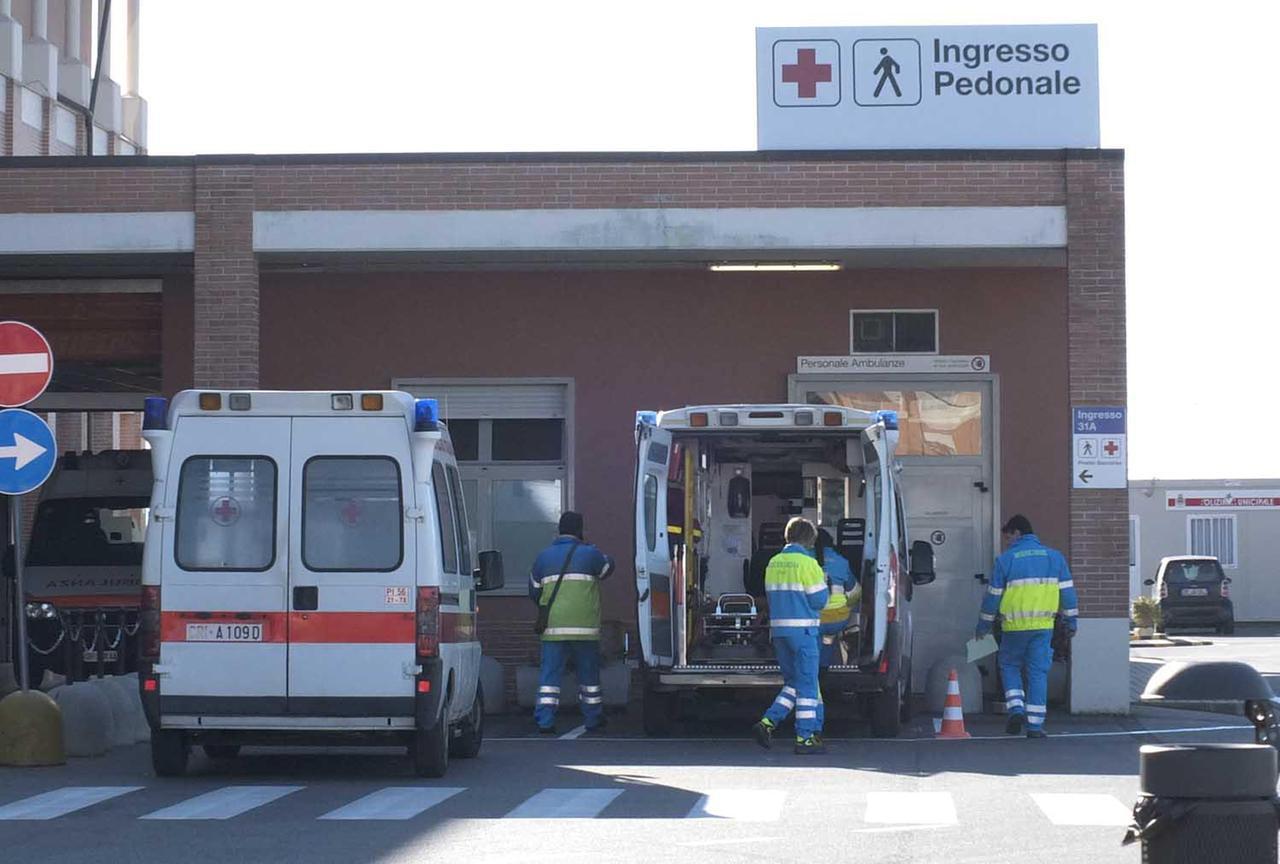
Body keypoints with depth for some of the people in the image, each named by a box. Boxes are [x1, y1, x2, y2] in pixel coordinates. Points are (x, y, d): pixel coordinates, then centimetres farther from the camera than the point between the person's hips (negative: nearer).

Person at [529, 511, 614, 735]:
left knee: (550, 673, 0)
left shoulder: (543, 557, 9)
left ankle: (545, 720, -10)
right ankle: (593, 718, 21)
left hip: (553, 626, 2)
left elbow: (534, 592, 15)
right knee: (588, 673, 12)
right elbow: (607, 567, 20)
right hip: (585, 626, -1)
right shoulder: (589, 554, -1)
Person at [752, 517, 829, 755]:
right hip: (802, 630, -6)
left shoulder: (774, 563, 10)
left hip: (778, 629, 6)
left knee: (793, 682, 16)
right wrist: (823, 583, 10)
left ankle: (768, 722, 1)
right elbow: (819, 600, -9)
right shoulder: (807, 563, -11)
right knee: (807, 684, 0)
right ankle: (805, 737, 0)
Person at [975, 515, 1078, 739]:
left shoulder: (1006, 560, -1)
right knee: (1038, 672, 5)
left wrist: (983, 625, 12)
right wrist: (1071, 621, 16)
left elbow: (993, 596, 2)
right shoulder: (1054, 557, 8)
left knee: (1010, 667, 16)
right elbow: (1067, 591, 8)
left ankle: (1016, 709, -4)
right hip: (1043, 626, 2)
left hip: (1015, 626, -2)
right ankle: (1035, 724, 1)